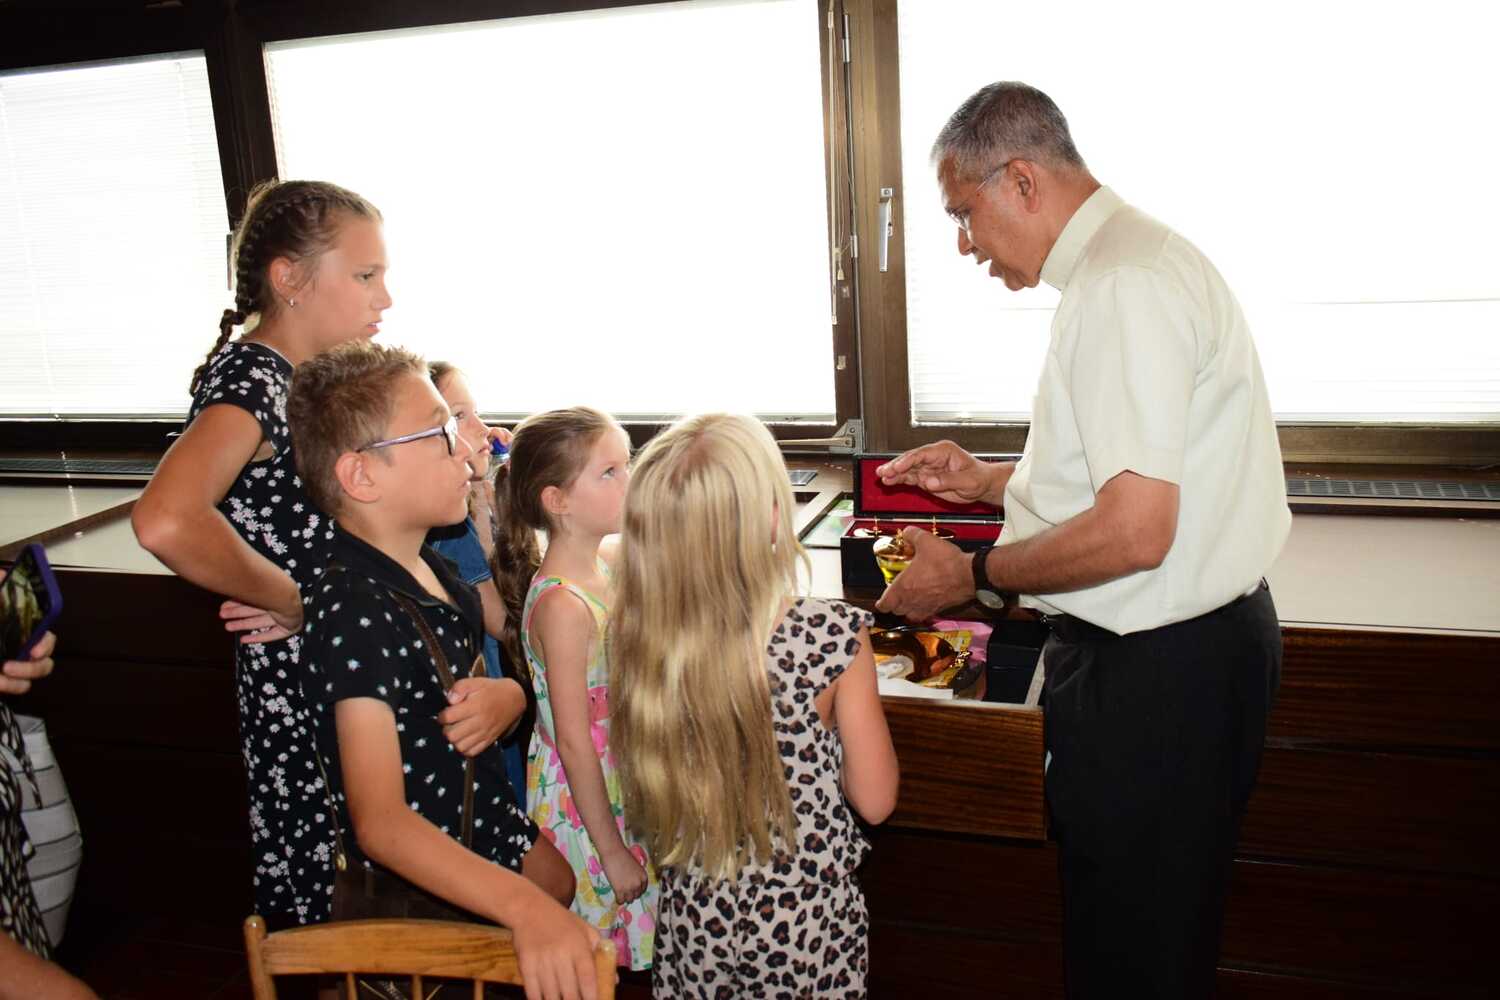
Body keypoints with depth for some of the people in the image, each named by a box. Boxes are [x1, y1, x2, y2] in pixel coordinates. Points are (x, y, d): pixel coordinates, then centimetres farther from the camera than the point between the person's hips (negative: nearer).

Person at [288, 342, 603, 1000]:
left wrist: (503, 696, -3)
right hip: (424, 901, -8)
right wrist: (524, 906, -44)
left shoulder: (434, 573, 1)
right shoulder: (354, 612, -27)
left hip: (496, 839, 8)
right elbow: (380, 821, -34)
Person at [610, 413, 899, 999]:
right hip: (809, 926, -2)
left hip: (694, 922, 3)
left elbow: (641, 793, 1)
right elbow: (875, 801, -13)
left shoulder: (636, 638, -15)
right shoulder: (833, 636, -24)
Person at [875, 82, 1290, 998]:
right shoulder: (1126, 261, 12)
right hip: (1189, 645, 10)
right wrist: (989, 480, 15)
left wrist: (974, 575, -14)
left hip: (1155, 671, -10)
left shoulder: (1123, 285, -22)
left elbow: (1133, 532, -27)